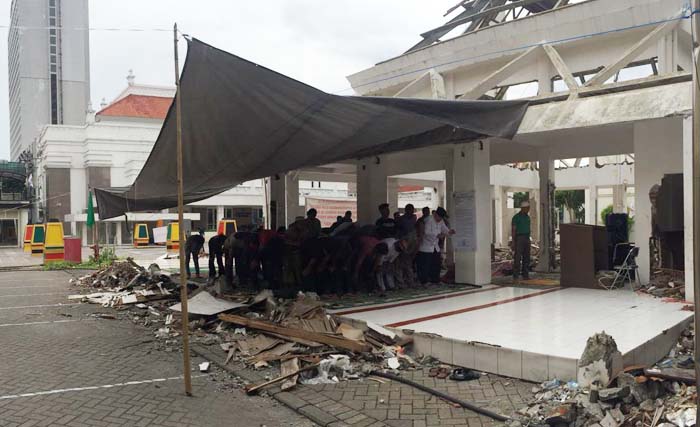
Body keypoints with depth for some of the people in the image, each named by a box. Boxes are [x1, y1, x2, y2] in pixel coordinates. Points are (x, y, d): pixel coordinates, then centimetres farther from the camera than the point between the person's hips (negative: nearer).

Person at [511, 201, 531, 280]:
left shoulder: (527, 217, 15)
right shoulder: (516, 217, -8)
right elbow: (513, 230, -10)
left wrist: (528, 241, 17)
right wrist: (513, 242, -15)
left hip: (526, 239, 7)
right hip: (518, 238, -6)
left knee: (526, 257, 4)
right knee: (517, 257, -9)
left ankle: (525, 275, 9)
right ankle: (515, 276, -5)